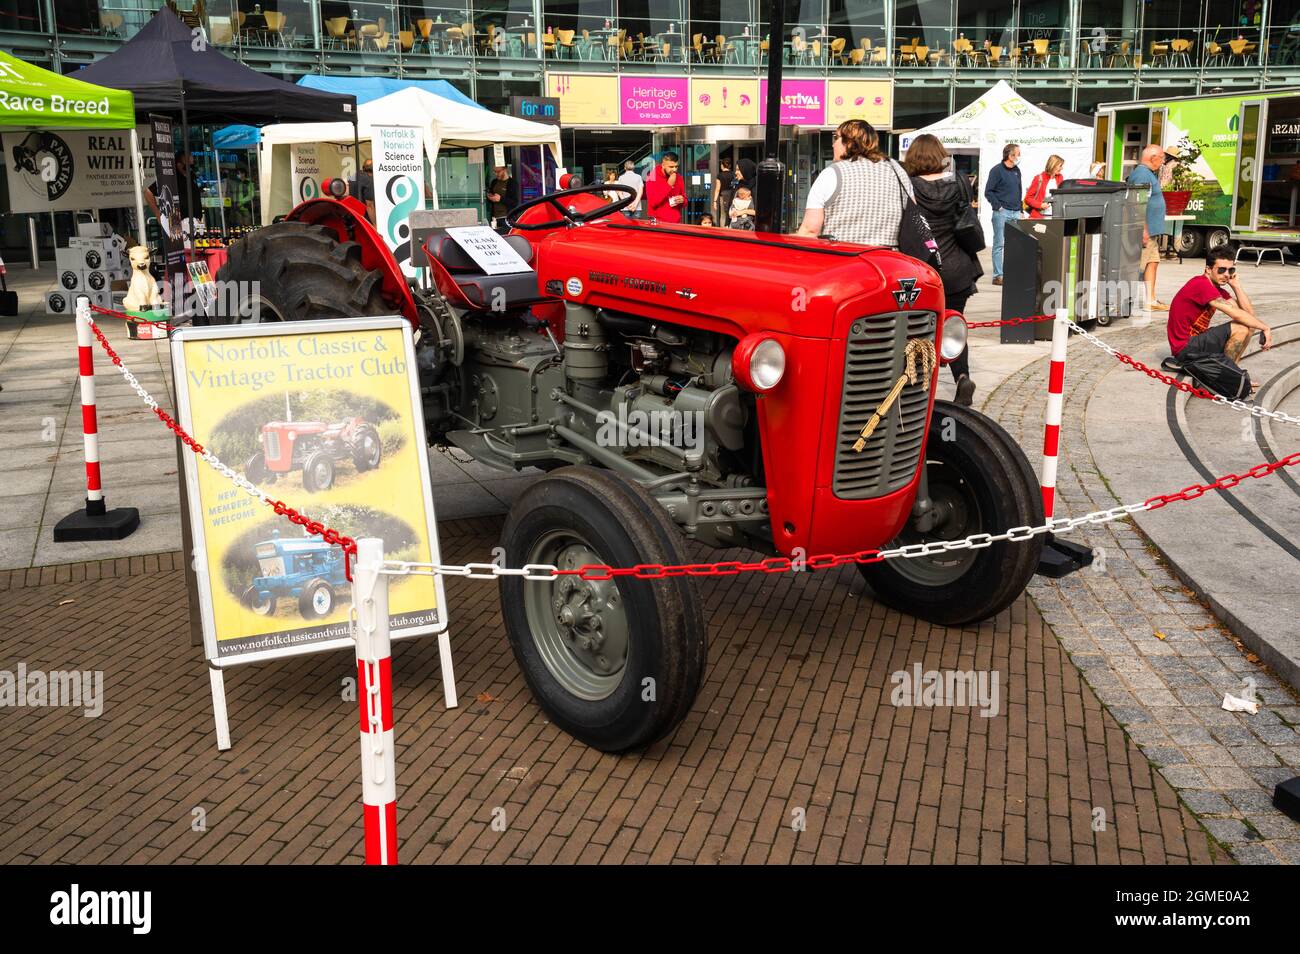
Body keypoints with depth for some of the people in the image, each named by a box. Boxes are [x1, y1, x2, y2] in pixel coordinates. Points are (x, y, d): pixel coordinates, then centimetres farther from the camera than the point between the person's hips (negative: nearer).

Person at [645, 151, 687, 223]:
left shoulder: (678, 178, 6)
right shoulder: (653, 178, -8)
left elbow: (684, 200, 17)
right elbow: (652, 202, -19)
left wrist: (682, 200, -8)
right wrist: (669, 185, -20)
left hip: (676, 222, 4)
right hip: (658, 222, -4)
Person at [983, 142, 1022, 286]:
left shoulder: (1016, 170, 15)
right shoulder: (997, 170, -7)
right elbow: (988, 192, -8)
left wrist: (1019, 208, 15)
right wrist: (998, 206, -13)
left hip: (1015, 213, 7)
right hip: (1001, 213, -7)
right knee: (999, 244, -4)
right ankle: (998, 276, -1)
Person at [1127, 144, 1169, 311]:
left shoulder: (1148, 173, 18)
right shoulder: (1143, 174, -16)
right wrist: (1144, 230, -25)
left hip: (1150, 230, 11)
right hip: (1145, 230, -11)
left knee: (1152, 263, 13)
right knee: (1138, 266, -6)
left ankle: (1151, 300, 17)